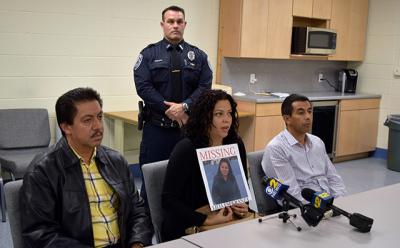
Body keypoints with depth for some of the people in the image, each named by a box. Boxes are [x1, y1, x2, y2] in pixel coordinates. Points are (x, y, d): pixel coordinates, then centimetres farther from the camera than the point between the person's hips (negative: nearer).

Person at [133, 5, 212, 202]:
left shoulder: (198, 55, 8)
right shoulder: (149, 54, 4)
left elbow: (205, 87, -1)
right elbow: (143, 87, -7)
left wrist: (184, 107, -17)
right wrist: (169, 109, -14)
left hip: (188, 126, 2)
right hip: (157, 126, -1)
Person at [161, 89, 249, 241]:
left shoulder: (236, 145, 0)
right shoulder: (186, 149, -15)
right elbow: (168, 200, -16)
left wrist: (240, 206, -8)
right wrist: (207, 220, -22)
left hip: (226, 223, 6)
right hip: (186, 229, -5)